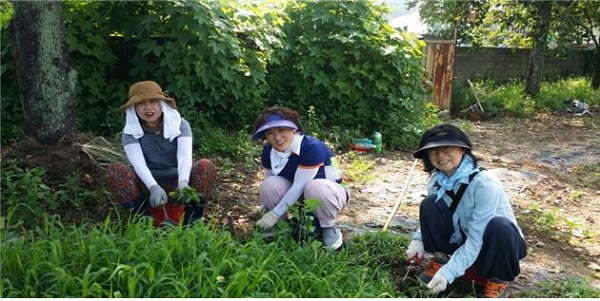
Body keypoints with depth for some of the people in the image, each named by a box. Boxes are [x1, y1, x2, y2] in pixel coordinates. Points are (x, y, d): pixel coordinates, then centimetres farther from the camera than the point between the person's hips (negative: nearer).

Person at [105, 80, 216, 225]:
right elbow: (138, 163, -23)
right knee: (114, 170, -25)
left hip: (177, 182, 0)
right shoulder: (130, 132, -6)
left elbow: (185, 156, -23)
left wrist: (183, 182, -44)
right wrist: (154, 187, -44)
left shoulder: (179, 124, -6)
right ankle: (145, 216, -21)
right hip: (148, 185, 1)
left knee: (206, 166, -27)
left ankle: (191, 216, -18)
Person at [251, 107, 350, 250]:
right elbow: (268, 179, -3)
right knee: (270, 185, -25)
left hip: (330, 191, -5)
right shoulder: (268, 151, -8)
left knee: (316, 188, -40)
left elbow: (299, 186, -30)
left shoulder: (312, 147, -30)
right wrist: (265, 207, -19)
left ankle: (328, 228, -11)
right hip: (295, 195, 5)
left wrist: (275, 214, -28)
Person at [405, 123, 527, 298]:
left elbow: (477, 239, -31)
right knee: (430, 204, -19)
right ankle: (441, 260, 0)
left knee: (498, 226, -39)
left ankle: (497, 281, -11)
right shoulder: (437, 180, -12)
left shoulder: (485, 183, -31)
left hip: (495, 243, -4)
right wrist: (418, 239, -20)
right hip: (463, 239, 4)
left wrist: (448, 272, -35)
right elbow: (430, 217, 1)